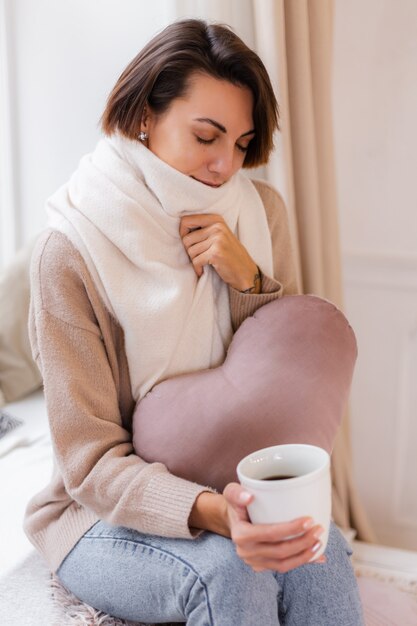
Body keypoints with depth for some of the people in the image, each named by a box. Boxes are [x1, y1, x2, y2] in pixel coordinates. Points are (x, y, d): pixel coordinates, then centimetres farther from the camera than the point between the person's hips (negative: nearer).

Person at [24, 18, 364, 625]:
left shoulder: (259, 212, -3)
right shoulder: (72, 252, -17)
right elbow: (91, 462, -17)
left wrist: (249, 279, -17)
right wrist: (211, 512, -36)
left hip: (238, 491, 4)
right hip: (105, 513, -3)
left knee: (321, 555, -26)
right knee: (227, 571, -32)